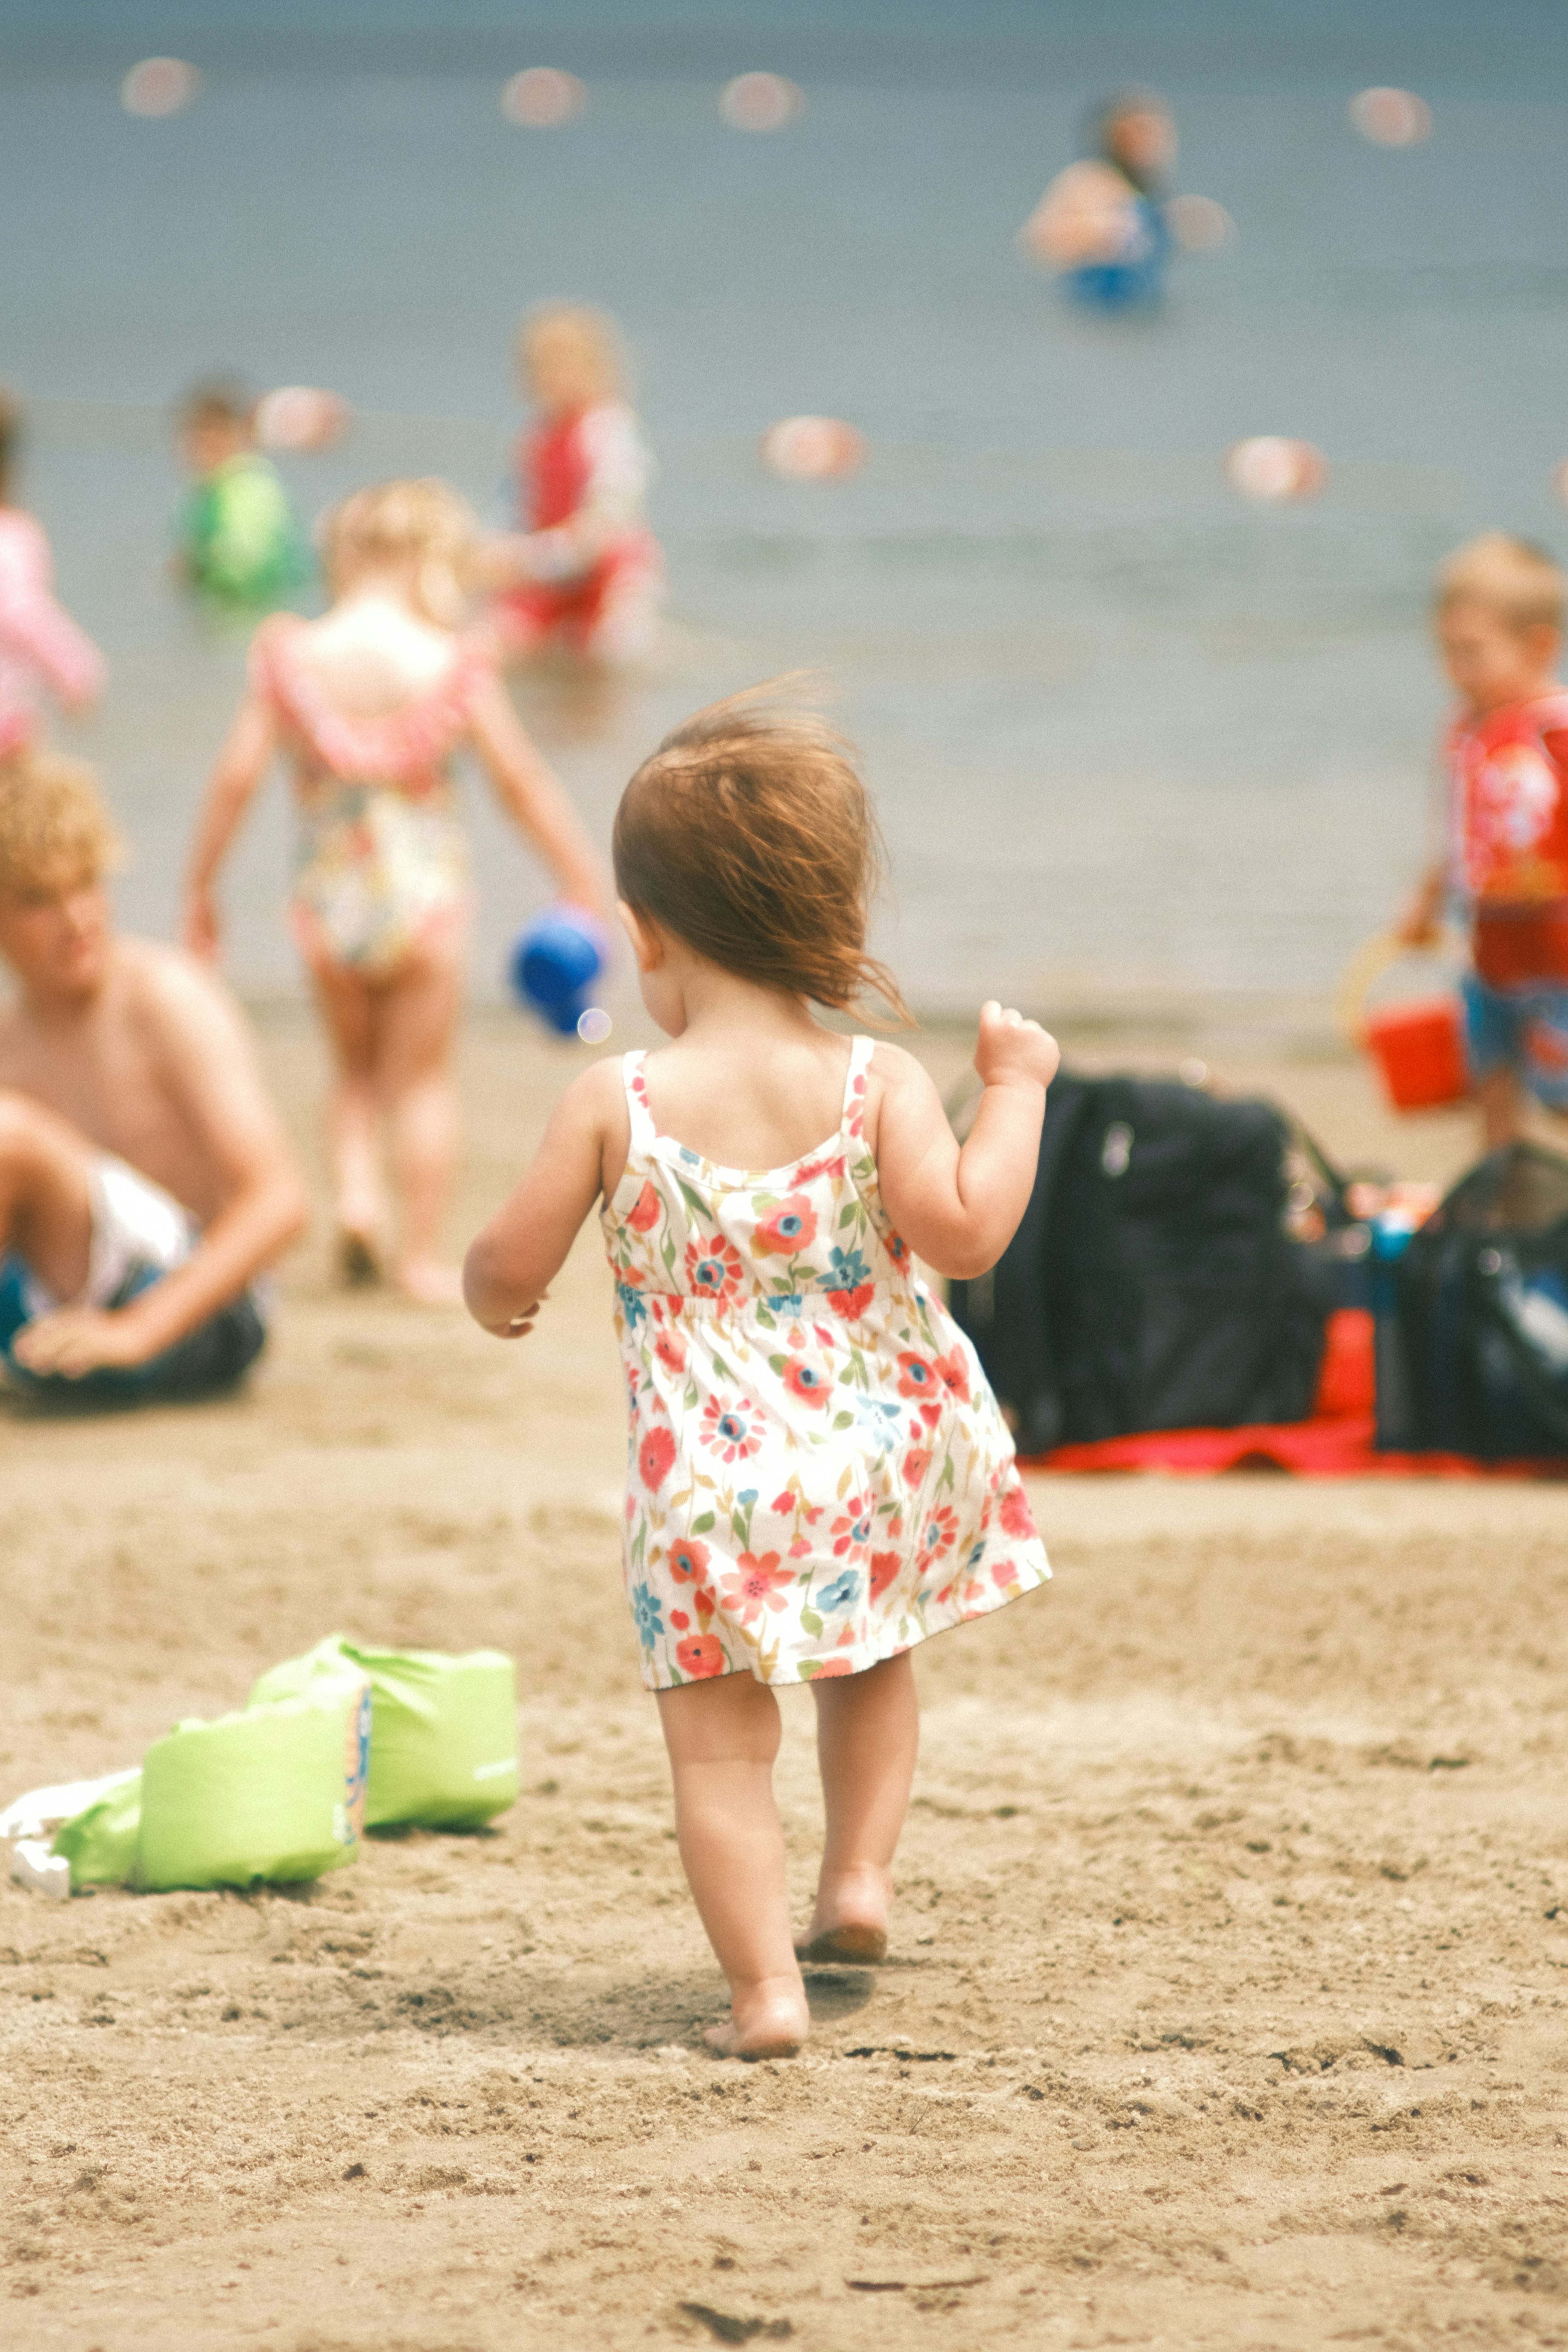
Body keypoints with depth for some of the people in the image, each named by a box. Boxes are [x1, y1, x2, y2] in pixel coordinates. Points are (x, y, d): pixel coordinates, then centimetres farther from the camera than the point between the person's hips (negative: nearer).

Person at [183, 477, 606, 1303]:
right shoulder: (452, 665, -12)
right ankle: (421, 1253, 14)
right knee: (421, 1079, 12)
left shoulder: (293, 656, -7)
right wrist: (584, 884, 3)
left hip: (328, 897, 2)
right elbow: (521, 780, -7)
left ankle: (355, 1194, 1)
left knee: (354, 1069, 23)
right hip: (423, 887, -2)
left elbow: (236, 776, -6)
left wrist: (199, 888, 5)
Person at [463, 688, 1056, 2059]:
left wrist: (492, 1295, 20)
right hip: (882, 1455, 2)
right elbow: (964, 1234, -17)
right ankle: (859, 1875, 24)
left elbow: (510, 1270, -4)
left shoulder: (615, 1106, -8)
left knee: (722, 1742, 4)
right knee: (870, 1660, 30)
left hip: (711, 1482, -2)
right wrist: (1015, 1089, -3)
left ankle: (765, 1985, -6)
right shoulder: (877, 1085, -7)